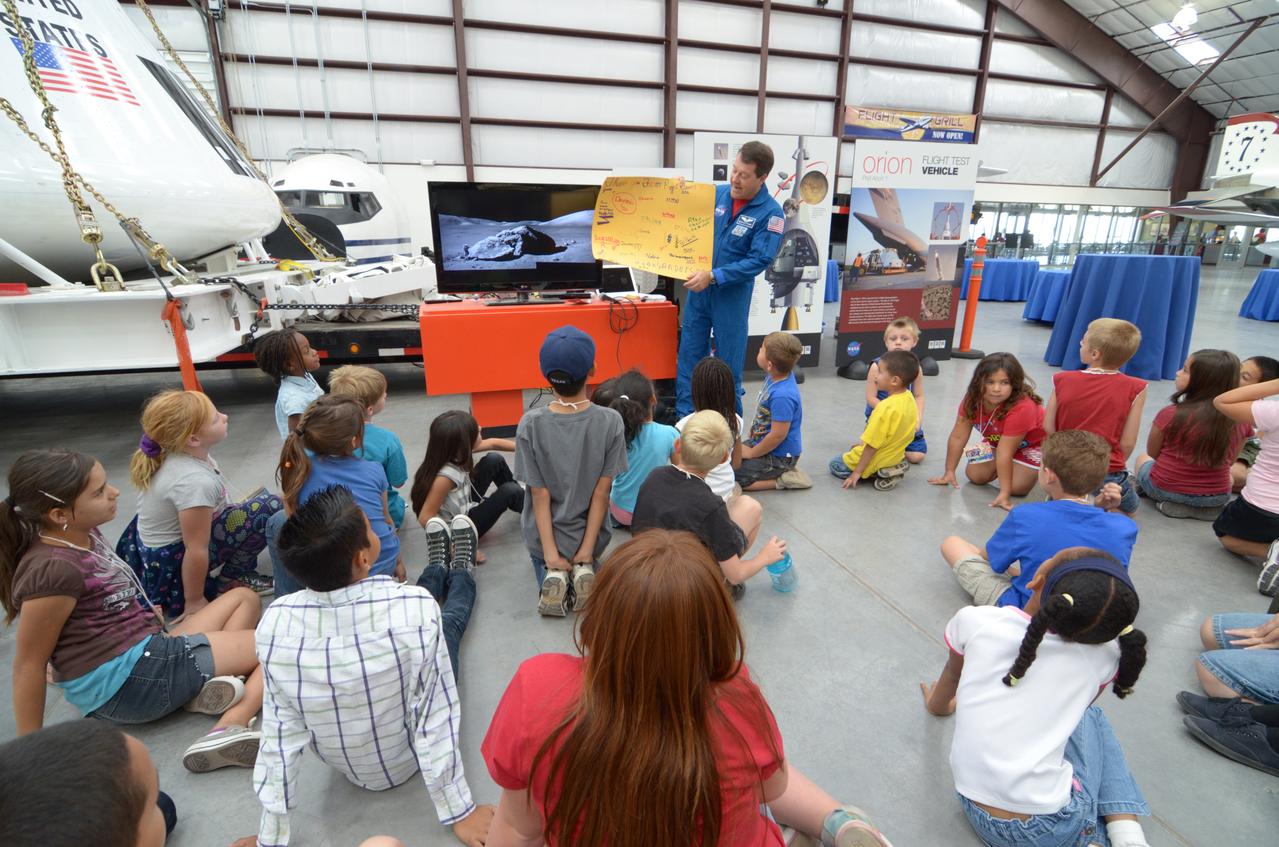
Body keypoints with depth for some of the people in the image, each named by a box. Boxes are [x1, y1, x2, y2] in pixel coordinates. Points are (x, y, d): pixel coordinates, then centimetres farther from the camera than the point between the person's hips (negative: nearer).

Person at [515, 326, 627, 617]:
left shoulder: (531, 425, -21)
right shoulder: (611, 422, -20)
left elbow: (540, 495, -17)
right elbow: (601, 493, -17)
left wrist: (551, 554, -11)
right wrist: (585, 551, -10)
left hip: (544, 538, 0)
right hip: (591, 535, 0)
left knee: (541, 562, 35)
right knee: (583, 559, 36)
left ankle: (553, 573, 1)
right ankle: (582, 570, 1)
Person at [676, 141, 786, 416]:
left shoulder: (771, 214, -12)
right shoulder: (716, 193, 1)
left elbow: (759, 260, -19)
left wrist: (713, 276, -25)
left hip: (733, 294, -4)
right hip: (699, 287, 4)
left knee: (728, 362, 7)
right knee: (689, 354, 7)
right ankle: (684, 418, 19)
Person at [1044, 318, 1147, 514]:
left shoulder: (1063, 380, -8)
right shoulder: (1134, 388, -11)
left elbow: (1049, 427, -2)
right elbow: (1127, 442, -7)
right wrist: (1113, 467, 11)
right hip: (1107, 474, -1)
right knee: (1128, 508, 28)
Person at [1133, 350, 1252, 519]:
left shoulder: (1170, 414, -20)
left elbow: (1152, 453, -5)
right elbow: (1229, 460, 4)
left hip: (1164, 489, -2)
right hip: (1217, 497, 2)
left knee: (1142, 458, 31)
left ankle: (1173, 504, 10)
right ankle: (1206, 508, 11)